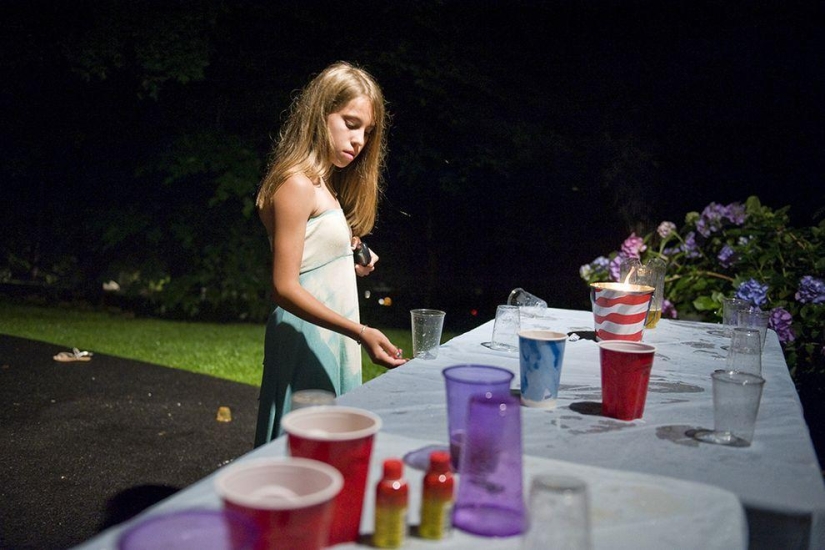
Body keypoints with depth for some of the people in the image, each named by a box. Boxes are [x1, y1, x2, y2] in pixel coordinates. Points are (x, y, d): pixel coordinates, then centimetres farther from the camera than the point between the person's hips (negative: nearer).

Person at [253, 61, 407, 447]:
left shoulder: (326, 184, 15)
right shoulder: (296, 184, -15)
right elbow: (285, 288, -20)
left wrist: (350, 264, 2)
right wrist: (360, 332, -28)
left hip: (333, 340, 9)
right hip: (307, 341, -9)